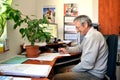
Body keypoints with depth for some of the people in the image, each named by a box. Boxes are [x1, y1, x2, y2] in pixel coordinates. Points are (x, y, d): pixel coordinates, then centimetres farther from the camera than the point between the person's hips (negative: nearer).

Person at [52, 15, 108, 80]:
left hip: (93, 74, -10)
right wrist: (67, 50, 15)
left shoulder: (93, 37, -25)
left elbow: (88, 64, -28)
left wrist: (71, 70, -15)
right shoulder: (89, 35, 9)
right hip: (88, 69, 10)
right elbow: (80, 47, 28)